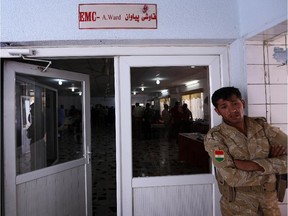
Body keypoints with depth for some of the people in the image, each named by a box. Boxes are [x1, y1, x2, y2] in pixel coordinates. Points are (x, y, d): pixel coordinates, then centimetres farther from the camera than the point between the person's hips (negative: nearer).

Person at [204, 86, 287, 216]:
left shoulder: (261, 125, -6)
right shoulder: (214, 137, -17)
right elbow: (233, 178, -24)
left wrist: (254, 165, -23)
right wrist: (270, 162, -14)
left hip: (270, 201, 3)